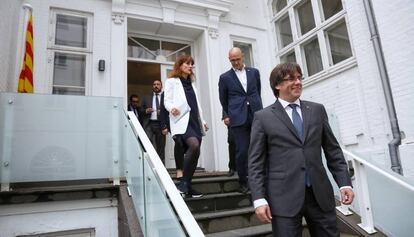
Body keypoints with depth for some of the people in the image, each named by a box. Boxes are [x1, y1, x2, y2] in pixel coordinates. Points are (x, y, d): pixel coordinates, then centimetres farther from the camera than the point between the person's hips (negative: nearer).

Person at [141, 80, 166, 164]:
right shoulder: (146, 98, 17)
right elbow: (141, 111, 16)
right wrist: (146, 111, -5)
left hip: (160, 125, 0)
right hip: (149, 124, 0)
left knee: (161, 147, 4)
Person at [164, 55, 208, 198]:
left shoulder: (191, 83, 26)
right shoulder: (172, 81, 8)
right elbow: (167, 101, -2)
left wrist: (202, 121, 20)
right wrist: (172, 108, -24)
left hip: (195, 121, 7)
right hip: (182, 121, -7)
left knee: (194, 152, 0)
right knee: (194, 145, -29)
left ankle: (187, 186, 9)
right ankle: (183, 183, -18)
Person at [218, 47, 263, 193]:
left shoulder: (254, 72, 14)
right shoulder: (225, 77, 9)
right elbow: (223, 99, 17)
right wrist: (228, 115, 19)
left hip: (257, 115, 2)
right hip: (238, 118, -2)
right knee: (242, 151, -4)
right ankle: (243, 182, 12)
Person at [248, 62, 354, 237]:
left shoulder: (317, 110, 11)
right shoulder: (263, 117, 0)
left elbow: (333, 150, 13)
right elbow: (256, 162, -3)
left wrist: (345, 183, 4)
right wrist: (259, 199, -9)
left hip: (320, 194, 4)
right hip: (284, 198, -3)